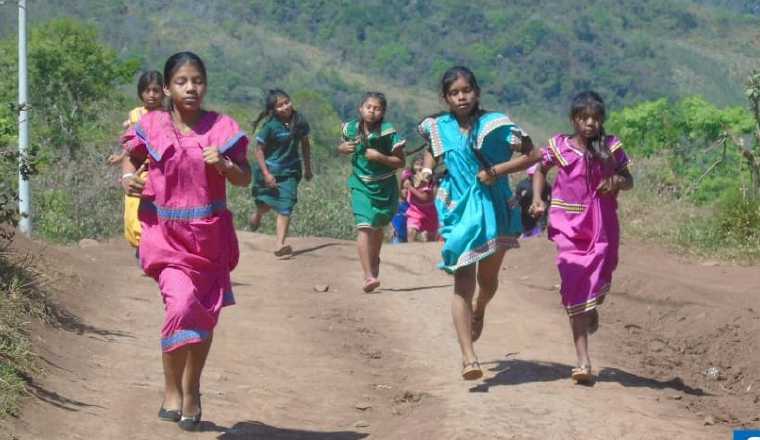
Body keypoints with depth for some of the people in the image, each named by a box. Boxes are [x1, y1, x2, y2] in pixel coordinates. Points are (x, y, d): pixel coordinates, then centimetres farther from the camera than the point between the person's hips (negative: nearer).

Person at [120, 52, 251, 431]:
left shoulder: (221, 128, -3)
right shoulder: (152, 127, -2)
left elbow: (245, 179, 0)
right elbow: (131, 158, 16)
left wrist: (223, 165, -20)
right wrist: (129, 178, -5)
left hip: (210, 234, 2)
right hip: (166, 232, -2)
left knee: (205, 315, 11)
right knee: (181, 303, -21)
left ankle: (191, 391, 31)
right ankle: (172, 390, -5)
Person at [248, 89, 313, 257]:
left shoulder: (299, 121, -7)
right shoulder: (270, 126, -17)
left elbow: (305, 144, 9)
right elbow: (259, 150, -11)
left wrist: (307, 168, 14)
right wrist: (266, 173, -16)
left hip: (290, 171, 2)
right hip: (270, 170, -2)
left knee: (285, 208, -11)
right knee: (266, 204, 17)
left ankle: (279, 245, -12)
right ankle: (257, 215, 54)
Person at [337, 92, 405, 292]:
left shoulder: (388, 133, -15)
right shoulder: (351, 129, -5)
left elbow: (400, 162, -11)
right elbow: (343, 146, 16)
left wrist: (380, 157, -25)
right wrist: (343, 148, -7)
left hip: (384, 186, 0)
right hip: (361, 185, 0)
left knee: (377, 227, 19)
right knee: (364, 227, -17)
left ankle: (374, 260, 46)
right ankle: (369, 276, -24)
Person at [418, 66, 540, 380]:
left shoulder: (495, 124, -8)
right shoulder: (439, 128, 1)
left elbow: (532, 155, -8)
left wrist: (498, 170, -17)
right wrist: (427, 171, 4)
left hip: (493, 210, 0)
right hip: (459, 211, 0)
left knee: (488, 278, 18)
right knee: (463, 282, -12)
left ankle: (479, 311, 56)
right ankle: (468, 358, -17)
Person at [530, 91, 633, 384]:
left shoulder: (611, 147, 0)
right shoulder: (560, 146, -1)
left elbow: (628, 180, 8)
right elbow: (540, 169, 17)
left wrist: (618, 181, -15)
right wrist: (537, 198, 2)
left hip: (602, 227, 1)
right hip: (569, 226, -1)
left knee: (598, 285, -1)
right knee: (574, 289, -6)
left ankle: (592, 309, 41)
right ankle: (583, 361, -6)